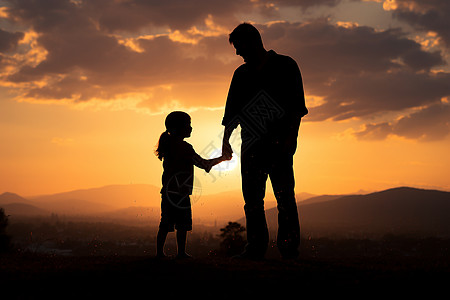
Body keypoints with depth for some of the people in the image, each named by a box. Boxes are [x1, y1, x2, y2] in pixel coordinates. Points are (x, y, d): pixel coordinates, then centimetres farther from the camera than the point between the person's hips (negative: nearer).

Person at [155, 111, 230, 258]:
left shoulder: (167, 145, 14)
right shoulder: (184, 147, -11)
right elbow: (203, 164, -7)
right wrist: (222, 158, 4)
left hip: (167, 190, 8)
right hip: (180, 192, -8)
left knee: (165, 224, 9)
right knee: (182, 224, -3)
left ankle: (159, 251, 8)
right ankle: (181, 252, -4)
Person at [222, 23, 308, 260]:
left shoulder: (285, 66, 6)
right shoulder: (241, 74, 20)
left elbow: (297, 106, -1)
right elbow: (232, 111, 20)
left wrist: (290, 136, -13)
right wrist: (226, 140, 8)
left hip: (279, 144, -4)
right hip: (251, 144, 5)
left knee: (284, 194, -10)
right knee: (252, 198, 0)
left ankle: (289, 246, -9)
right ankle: (256, 247, 3)